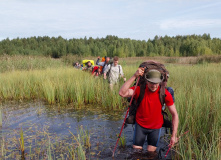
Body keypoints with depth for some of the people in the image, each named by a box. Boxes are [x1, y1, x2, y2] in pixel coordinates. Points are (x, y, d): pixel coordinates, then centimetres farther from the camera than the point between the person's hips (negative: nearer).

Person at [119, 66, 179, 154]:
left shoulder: (164, 94, -18)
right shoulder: (140, 89, -19)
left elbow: (174, 114, -12)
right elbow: (122, 93, -36)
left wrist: (174, 135, -15)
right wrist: (134, 76, -41)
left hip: (156, 127, 0)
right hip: (140, 124, 0)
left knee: (151, 151, 4)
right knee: (136, 149, 6)